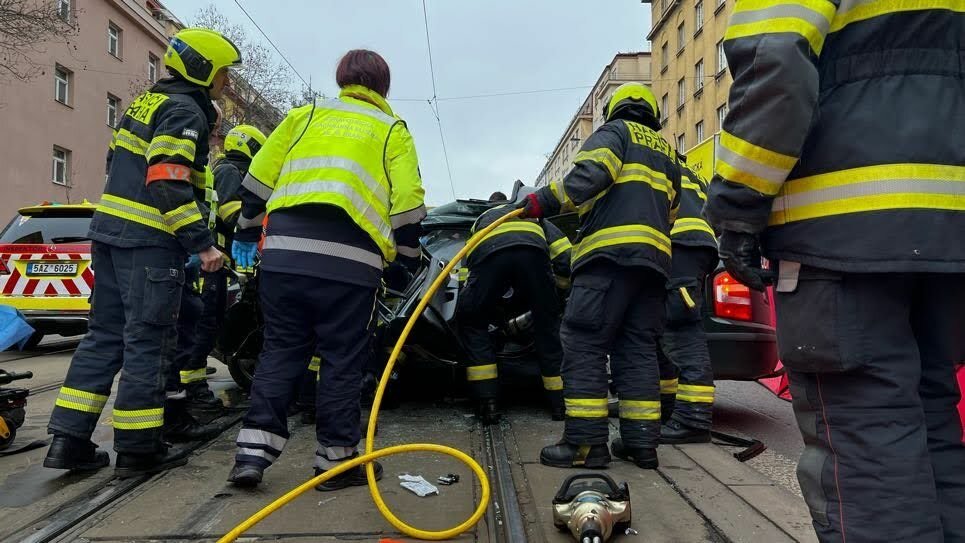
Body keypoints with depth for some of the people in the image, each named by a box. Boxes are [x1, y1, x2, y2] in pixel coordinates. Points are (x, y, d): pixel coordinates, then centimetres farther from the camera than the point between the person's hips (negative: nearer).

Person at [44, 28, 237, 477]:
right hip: (150, 241, -9)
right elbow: (168, 181, -21)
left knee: (105, 335, 12)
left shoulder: (147, 102, 21)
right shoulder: (185, 111, -9)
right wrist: (201, 242, -22)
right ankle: (138, 449, 5)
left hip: (110, 230, 9)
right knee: (148, 340, -3)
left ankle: (69, 439, 14)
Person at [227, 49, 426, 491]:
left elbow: (258, 178, 18)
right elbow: (408, 203, 4)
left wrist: (246, 233, 29)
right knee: (343, 360, 7)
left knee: (280, 351, 13)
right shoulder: (392, 130, 14)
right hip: (349, 260, -3)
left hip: (283, 252, 3)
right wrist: (407, 255, 17)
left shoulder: (304, 115, 20)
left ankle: (253, 450, 12)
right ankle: (337, 458, 15)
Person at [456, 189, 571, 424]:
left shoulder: (480, 221, 46)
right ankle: (560, 402, 19)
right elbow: (556, 240, 22)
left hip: (488, 254, 0)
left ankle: (487, 402, 10)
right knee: (548, 325, 14)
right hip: (532, 250, 0)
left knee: (471, 323, 18)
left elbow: (469, 263, 41)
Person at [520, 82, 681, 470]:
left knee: (584, 345, -7)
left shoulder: (614, 131, 10)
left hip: (610, 251, -7)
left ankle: (586, 441, -10)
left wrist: (548, 199, -14)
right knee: (638, 350, 9)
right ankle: (642, 441, 8)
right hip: (655, 256, 7)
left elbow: (592, 172, -12)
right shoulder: (667, 154, 30)